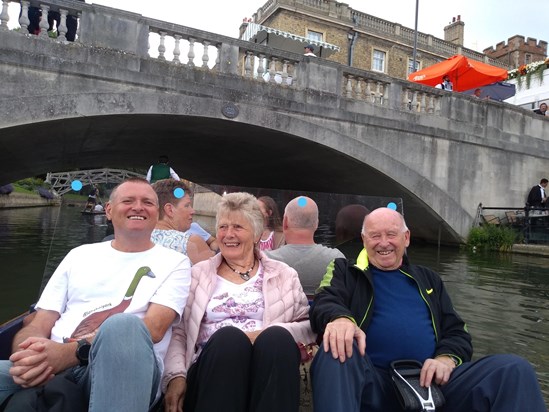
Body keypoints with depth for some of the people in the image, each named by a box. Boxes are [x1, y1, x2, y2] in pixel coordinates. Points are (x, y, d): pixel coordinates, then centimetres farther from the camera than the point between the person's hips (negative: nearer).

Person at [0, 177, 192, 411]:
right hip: (53, 368, 1)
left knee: (124, 325, -35)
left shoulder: (175, 263, 9)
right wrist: (29, 357, -12)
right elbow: (39, 325, 14)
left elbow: (153, 329, -7)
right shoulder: (79, 255, 21)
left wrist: (72, 351, -19)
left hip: (126, 368, 0)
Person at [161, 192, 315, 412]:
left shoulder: (284, 275, 15)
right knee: (228, 336, -34)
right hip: (211, 373, 0)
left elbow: (310, 325, 9)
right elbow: (177, 333, 10)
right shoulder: (197, 274, 15)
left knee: (277, 337, -33)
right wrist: (175, 376, -7)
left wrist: (270, 333, -10)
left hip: (267, 371, 1)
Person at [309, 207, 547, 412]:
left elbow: (456, 331, 19)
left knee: (513, 369, -18)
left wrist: (447, 358, -6)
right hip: (372, 381, -3)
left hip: (430, 380, 4)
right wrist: (340, 317, -31)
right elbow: (325, 301, -5)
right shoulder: (346, 271, 13)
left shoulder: (428, 279, 24)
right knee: (335, 353, -38)